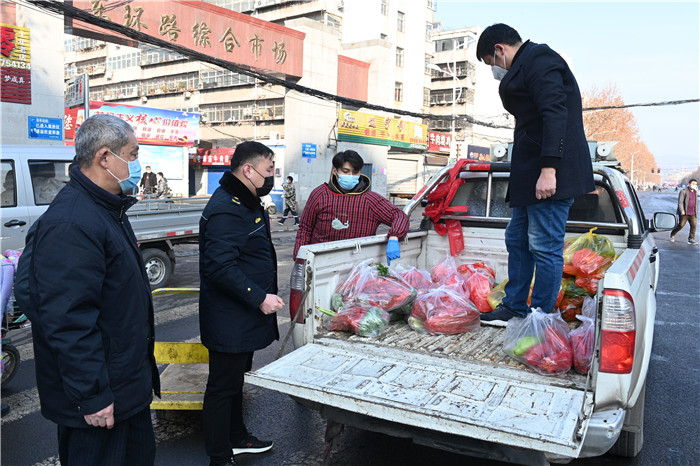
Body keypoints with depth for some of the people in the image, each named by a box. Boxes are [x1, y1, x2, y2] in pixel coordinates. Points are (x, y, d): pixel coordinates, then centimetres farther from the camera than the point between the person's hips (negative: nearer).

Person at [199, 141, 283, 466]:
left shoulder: (248, 203, 12)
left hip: (245, 316, 11)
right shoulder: (226, 209, -24)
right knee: (223, 386, 5)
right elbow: (220, 267, -30)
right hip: (229, 320, -11)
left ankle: (236, 438, 42)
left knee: (237, 379, 24)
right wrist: (259, 298, -28)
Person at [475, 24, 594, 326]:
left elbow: (555, 114, -20)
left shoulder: (538, 60, -8)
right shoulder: (527, 66, 24)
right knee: (517, 240, 15)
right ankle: (514, 309, 25)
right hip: (530, 175, 11)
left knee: (545, 246, -5)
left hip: (550, 175, -11)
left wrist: (549, 168, -28)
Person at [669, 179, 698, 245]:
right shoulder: (683, 191, -6)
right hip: (684, 213, -5)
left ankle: (691, 239, -5)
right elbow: (680, 202, -14)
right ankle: (672, 235, 21)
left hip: (692, 214, 5)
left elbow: (695, 203, 21)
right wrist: (682, 211, -24)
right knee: (681, 225, -3)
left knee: (694, 225, -9)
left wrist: (696, 213, 19)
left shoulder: (695, 192, 14)